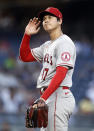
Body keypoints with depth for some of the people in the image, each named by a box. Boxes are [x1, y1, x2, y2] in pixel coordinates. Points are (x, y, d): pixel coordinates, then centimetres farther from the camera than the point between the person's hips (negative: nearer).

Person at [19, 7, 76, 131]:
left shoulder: (64, 43, -9)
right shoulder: (47, 45, 21)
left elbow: (61, 74, -20)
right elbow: (25, 56, 28)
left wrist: (43, 97, -26)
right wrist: (27, 35, 13)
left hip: (59, 94, -10)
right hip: (49, 97, 10)